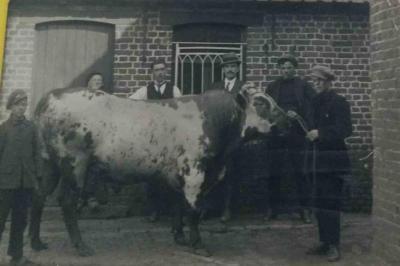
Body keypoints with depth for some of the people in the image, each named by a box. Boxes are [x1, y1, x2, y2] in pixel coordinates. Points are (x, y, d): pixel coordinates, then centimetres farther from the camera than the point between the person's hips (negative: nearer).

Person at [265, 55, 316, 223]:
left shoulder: (303, 86, 5)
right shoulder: (272, 87, 11)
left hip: (297, 135, -2)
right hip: (276, 134, 2)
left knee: (300, 172, 1)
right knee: (275, 172, 6)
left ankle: (305, 208, 12)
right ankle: (273, 208, 17)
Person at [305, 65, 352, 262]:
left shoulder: (339, 102, -8)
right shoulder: (317, 102, 13)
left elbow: (345, 129, -18)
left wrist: (320, 133, -23)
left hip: (334, 159, -7)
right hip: (321, 158, 7)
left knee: (331, 202, -6)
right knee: (320, 202, 10)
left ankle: (334, 245, 4)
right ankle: (324, 242, 20)